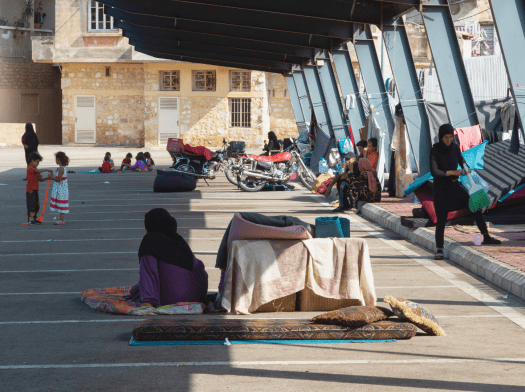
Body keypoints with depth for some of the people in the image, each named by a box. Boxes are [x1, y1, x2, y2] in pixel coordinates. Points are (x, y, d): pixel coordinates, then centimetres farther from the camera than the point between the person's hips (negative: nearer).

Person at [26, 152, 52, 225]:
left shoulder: (34, 169, 18)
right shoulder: (30, 168, -13)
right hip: (30, 190, -9)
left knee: (37, 206, 12)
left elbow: (39, 179, 17)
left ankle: (34, 219, 22)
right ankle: (31, 220, -3)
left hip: (35, 190, 9)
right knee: (32, 205, -7)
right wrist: (47, 170, -29)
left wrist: (46, 178, 2)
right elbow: (38, 171, -33)